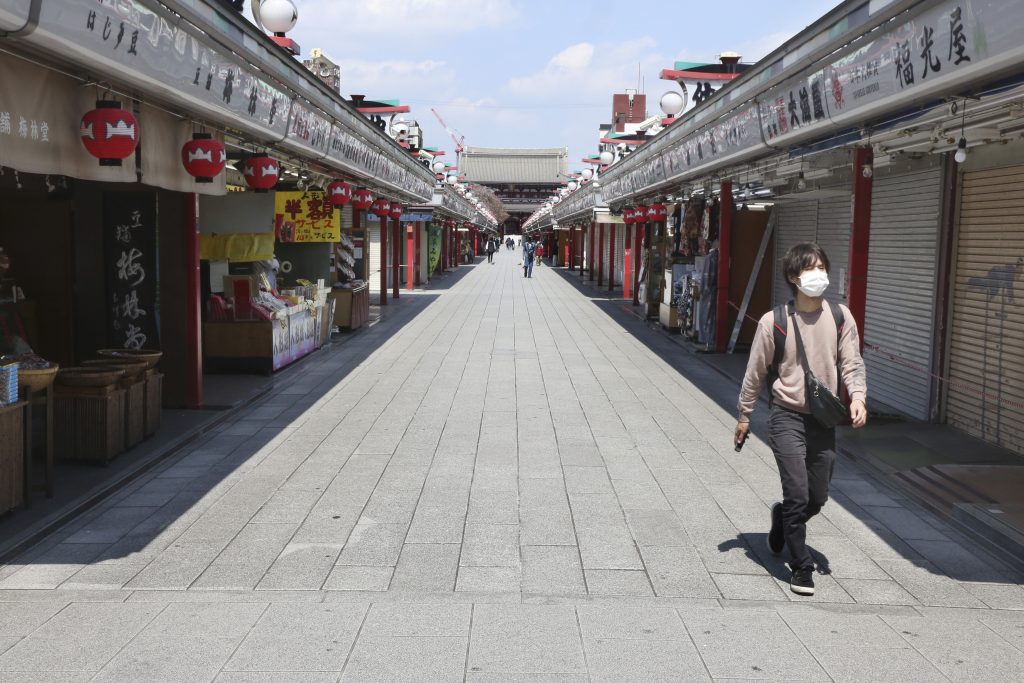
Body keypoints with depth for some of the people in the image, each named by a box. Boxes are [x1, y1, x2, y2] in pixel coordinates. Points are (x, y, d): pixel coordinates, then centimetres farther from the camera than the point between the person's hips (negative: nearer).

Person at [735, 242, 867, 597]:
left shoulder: (840, 317, 0)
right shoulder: (774, 321, -8)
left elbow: (851, 363, 3)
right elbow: (756, 372, 1)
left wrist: (857, 397, -16)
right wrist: (744, 415, 6)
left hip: (825, 420, 4)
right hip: (788, 417, -4)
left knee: (817, 498, 13)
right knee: (798, 494, -9)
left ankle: (782, 519, 46)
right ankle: (801, 568, 8)